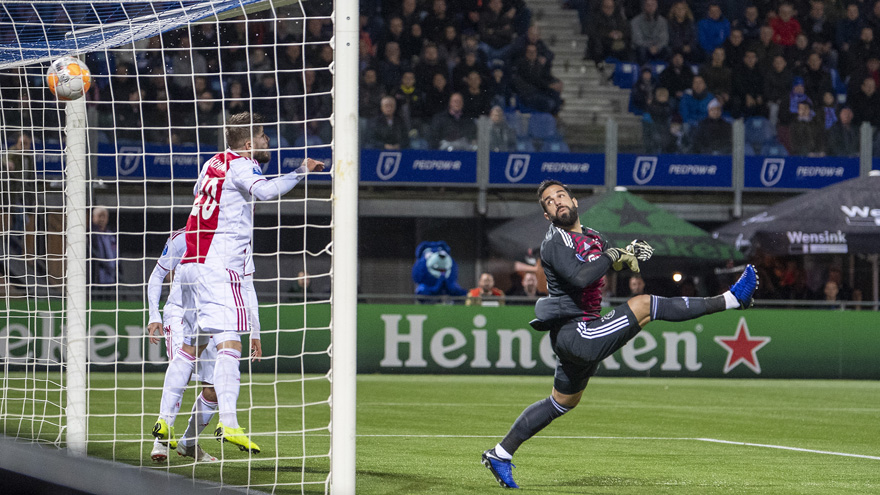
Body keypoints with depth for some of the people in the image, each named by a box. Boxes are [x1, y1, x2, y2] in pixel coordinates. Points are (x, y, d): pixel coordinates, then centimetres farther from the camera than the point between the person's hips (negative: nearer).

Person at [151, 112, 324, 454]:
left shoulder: (214, 163, 18)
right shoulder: (239, 164, -6)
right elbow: (265, 191, -26)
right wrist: (301, 171, -16)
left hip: (192, 264, 9)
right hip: (217, 267, -9)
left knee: (191, 346, 15)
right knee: (229, 343, -17)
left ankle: (164, 420, 17)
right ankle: (228, 423, -29)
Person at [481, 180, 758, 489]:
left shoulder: (592, 237, 15)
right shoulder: (555, 241, -10)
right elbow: (580, 277, -27)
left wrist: (632, 255, -3)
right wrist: (612, 255, -15)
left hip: (582, 334, 10)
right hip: (574, 333, -10)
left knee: (561, 403, 19)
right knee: (645, 304, -17)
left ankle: (500, 455, 25)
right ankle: (731, 299, -14)